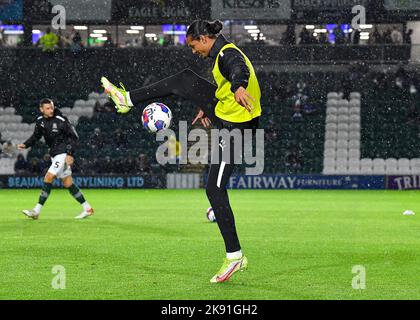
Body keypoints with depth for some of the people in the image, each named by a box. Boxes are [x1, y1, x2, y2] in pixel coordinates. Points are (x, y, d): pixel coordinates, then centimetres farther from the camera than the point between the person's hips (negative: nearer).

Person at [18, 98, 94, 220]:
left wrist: (70, 154, -19)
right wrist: (25, 145, -1)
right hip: (54, 154, 8)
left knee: (48, 178, -15)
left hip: (63, 154, -8)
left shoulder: (61, 121, -16)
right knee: (68, 183, 9)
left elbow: (74, 136, -11)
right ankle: (87, 208, 18)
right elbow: (36, 136, 17)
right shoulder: (40, 121, 3)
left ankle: (36, 211, -13)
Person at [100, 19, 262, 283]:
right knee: (185, 80, 17)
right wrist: (207, 108, 36)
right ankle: (128, 99, 31)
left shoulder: (227, 54, -22)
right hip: (223, 111, 10)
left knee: (215, 190, -8)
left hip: (234, 127, -10)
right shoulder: (225, 53, 10)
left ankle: (234, 256, -6)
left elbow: (239, 70, -47)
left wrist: (238, 86, -68)